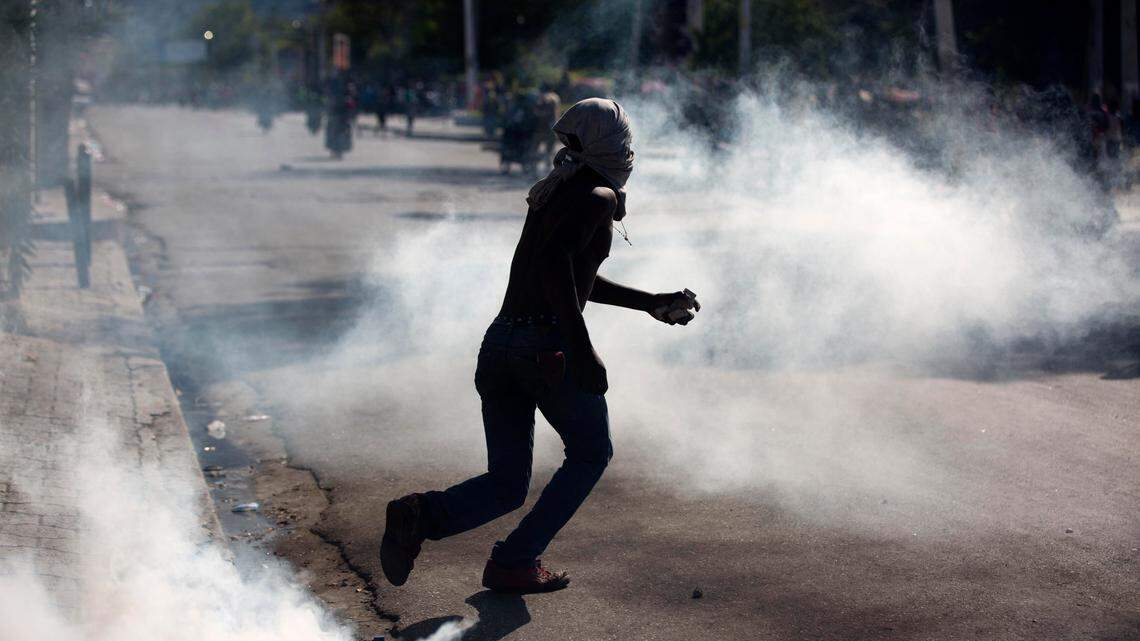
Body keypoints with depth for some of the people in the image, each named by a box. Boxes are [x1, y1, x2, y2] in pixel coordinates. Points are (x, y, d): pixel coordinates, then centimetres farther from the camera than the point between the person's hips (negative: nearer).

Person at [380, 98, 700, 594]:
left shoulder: (556, 191, 21)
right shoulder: (598, 197, -6)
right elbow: (555, 264, -22)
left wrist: (649, 302, 39)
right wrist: (583, 348, -25)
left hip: (498, 344, 7)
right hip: (549, 347, -7)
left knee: (506, 486, 13)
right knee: (591, 454, 16)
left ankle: (421, 515, -15)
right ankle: (514, 563, 8)